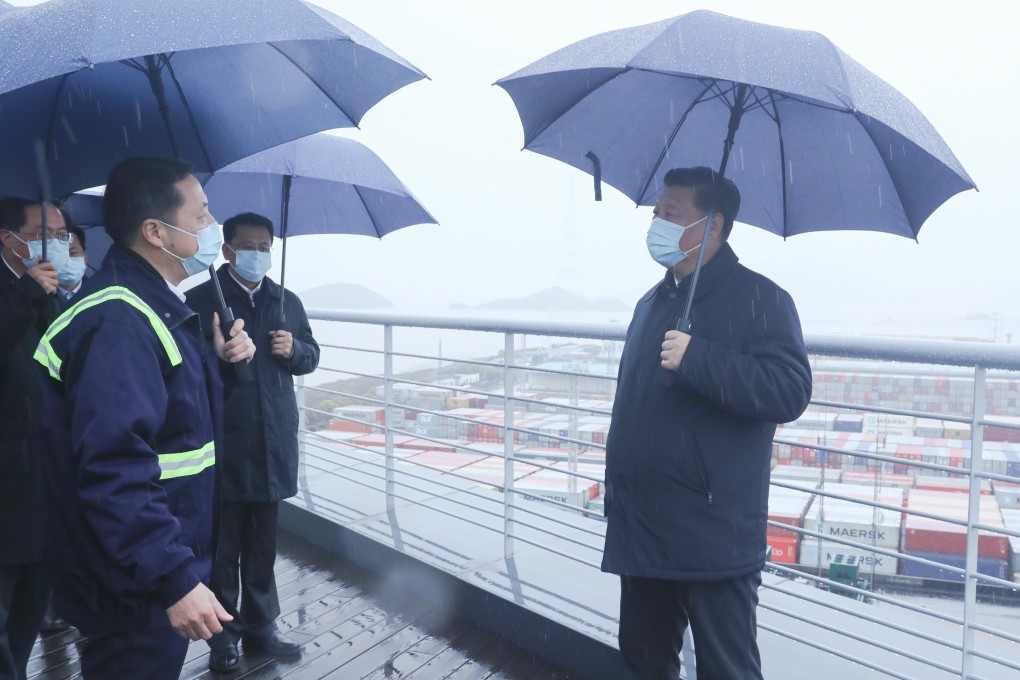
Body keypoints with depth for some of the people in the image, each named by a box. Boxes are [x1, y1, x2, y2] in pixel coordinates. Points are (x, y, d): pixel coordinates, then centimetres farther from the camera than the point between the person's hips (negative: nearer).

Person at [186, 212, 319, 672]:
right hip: (222, 442, -4)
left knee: (263, 543, 15)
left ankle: (260, 626, 29)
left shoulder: (287, 301, 11)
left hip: (273, 442, 4)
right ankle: (224, 632, 23)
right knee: (223, 544, 7)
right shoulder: (199, 300, -3)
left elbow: (311, 355, 13)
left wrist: (294, 350, -5)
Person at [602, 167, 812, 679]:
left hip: (714, 538, -7)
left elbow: (790, 391, -22)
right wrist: (615, 487, 22)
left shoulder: (758, 299, -8)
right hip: (642, 532, 8)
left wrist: (697, 358, -29)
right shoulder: (651, 304, 14)